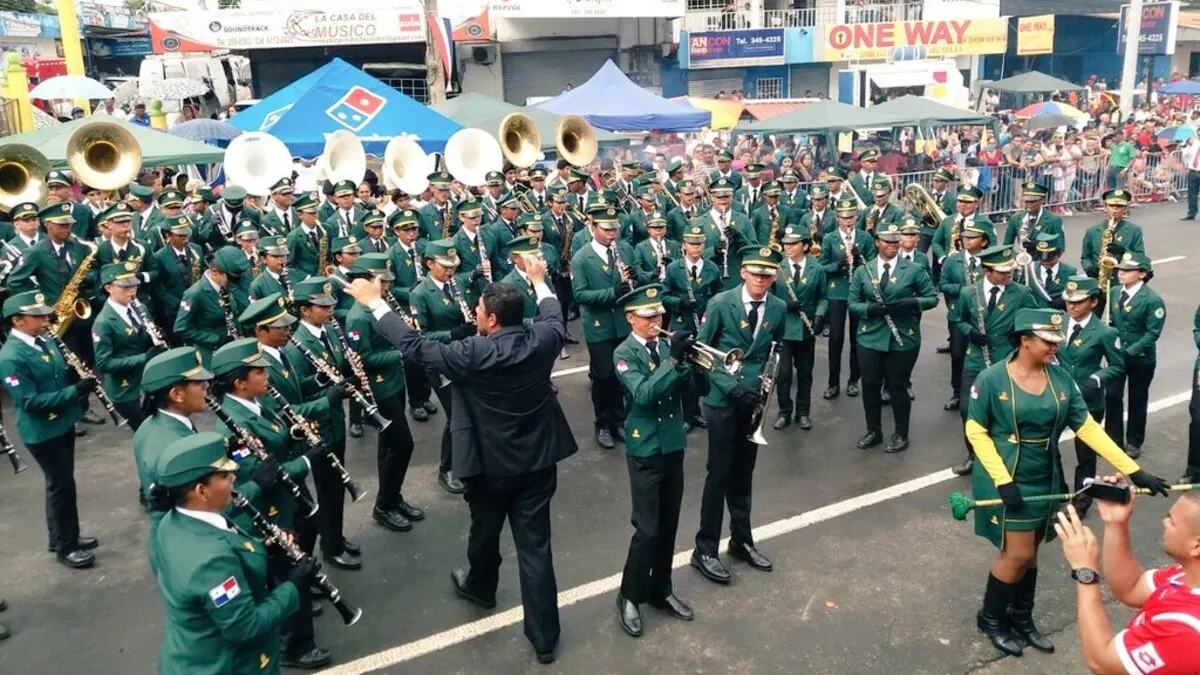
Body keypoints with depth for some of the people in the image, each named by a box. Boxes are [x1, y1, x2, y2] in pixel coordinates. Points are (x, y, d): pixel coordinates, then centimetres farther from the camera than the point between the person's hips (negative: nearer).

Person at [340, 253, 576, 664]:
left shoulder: (473, 354, -22)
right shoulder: (542, 340, -10)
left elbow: (414, 345, -14)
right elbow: (554, 318, 14)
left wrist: (374, 302, -4)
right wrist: (539, 281, 30)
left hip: (491, 464, -3)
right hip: (539, 461, 3)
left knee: (485, 532, 25)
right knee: (535, 546, 7)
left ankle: (479, 587, 54)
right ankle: (544, 637, 15)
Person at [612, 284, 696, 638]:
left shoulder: (667, 345, 4)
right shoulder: (625, 353, -11)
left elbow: (689, 389, -1)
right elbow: (643, 394, -26)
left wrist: (692, 363, -20)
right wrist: (674, 359, -31)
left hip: (673, 446, 5)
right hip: (645, 451, -5)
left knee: (668, 526, 14)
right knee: (647, 529, -4)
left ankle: (660, 590, 30)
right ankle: (629, 597, 13)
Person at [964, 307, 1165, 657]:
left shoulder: (1061, 378, -4)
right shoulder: (992, 378, -16)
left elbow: (1087, 427, -2)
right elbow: (976, 431, -13)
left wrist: (1133, 470, -7)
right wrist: (1003, 481, -19)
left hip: (1045, 480, 5)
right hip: (1006, 479, -5)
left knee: (1028, 553, 16)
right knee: (1018, 554, -1)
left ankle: (1021, 618, 37)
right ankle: (990, 618, 22)